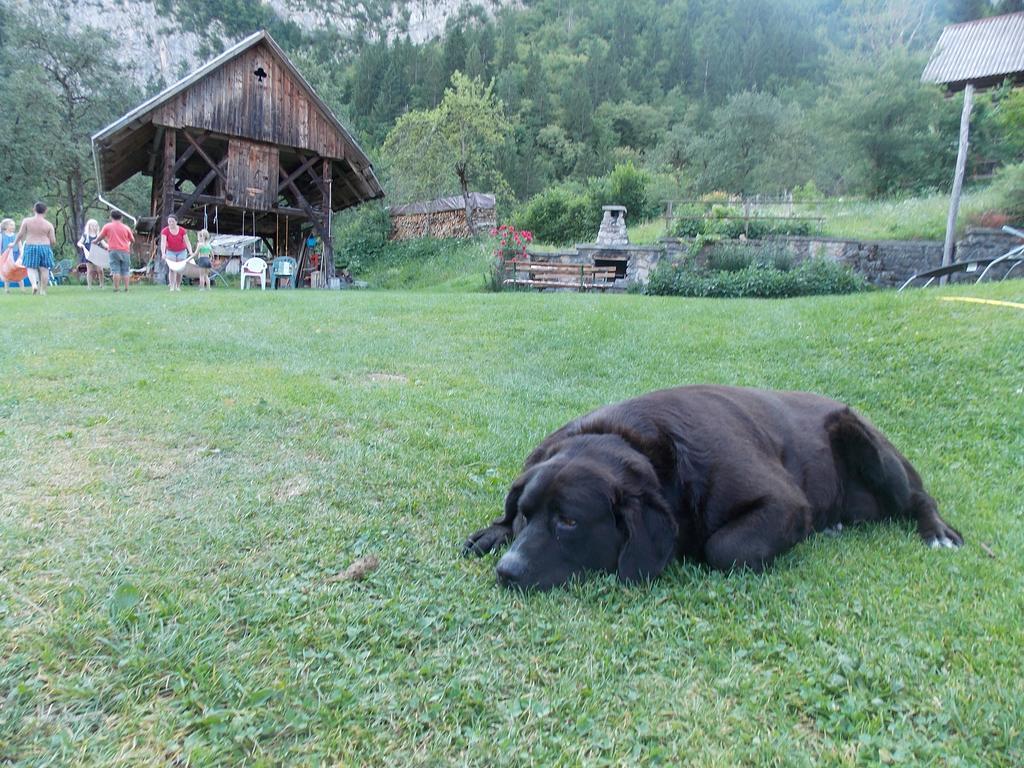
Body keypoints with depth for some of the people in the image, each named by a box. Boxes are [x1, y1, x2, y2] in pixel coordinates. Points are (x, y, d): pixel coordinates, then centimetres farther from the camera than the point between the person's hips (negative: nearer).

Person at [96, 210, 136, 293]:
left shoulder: (107, 226, 5)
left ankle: (116, 289, -7)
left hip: (114, 251, -1)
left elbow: (100, 237, 12)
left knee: (115, 271, -4)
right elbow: (133, 240, 12)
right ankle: (126, 289, 2)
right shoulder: (126, 227, 9)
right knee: (125, 271, 6)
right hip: (125, 251, 2)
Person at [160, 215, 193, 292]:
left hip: (181, 252, 1)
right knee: (171, 269, -11)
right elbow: (163, 243, -26)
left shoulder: (182, 230, -14)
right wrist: (163, 253, -41)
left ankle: (178, 286, 11)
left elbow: (187, 242, -16)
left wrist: (190, 252, -30)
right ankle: (172, 286, -14)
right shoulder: (165, 231, -16)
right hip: (170, 252, -1)